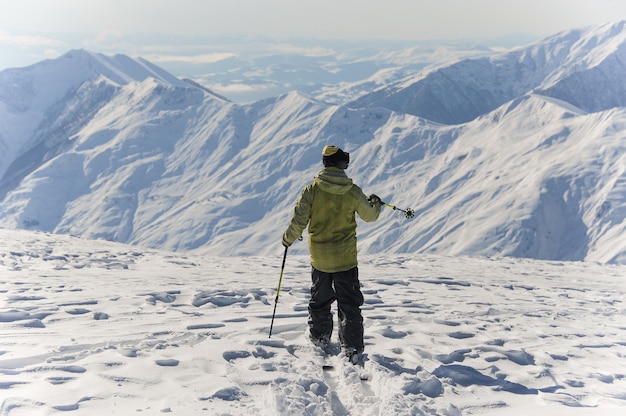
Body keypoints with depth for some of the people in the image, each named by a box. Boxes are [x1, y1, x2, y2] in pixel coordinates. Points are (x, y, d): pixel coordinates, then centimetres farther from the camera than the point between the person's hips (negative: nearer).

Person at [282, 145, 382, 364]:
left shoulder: (312, 189, -11)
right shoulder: (353, 192, -9)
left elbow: (299, 220, -10)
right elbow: (369, 216, 6)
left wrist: (288, 238, 9)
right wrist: (375, 204, 28)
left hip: (319, 257, 1)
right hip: (345, 257, -1)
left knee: (319, 299, 20)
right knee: (349, 303, 6)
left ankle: (320, 337, 33)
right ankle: (352, 348, 3)